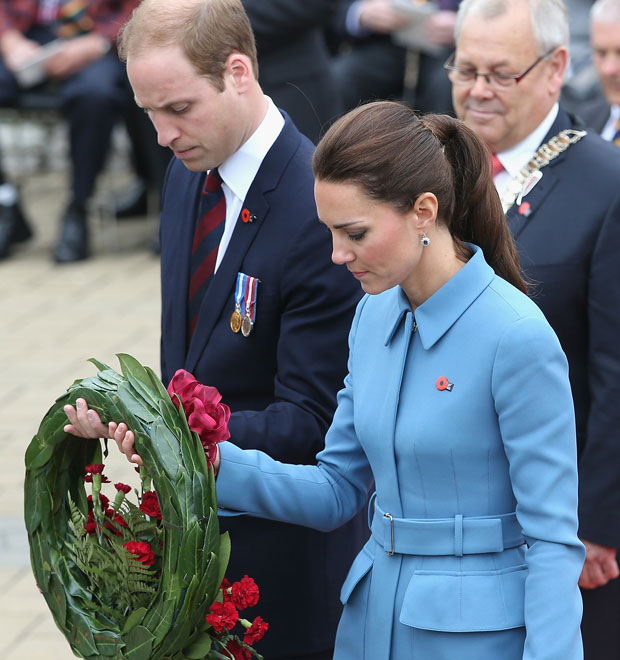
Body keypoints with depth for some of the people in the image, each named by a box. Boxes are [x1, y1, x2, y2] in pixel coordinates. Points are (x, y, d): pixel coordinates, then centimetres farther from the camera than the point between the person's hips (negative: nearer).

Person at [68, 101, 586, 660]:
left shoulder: (517, 337, -18)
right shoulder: (375, 315, 5)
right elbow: (337, 490, 9)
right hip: (375, 615, 7)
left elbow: (553, 535, -16)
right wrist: (211, 461, -4)